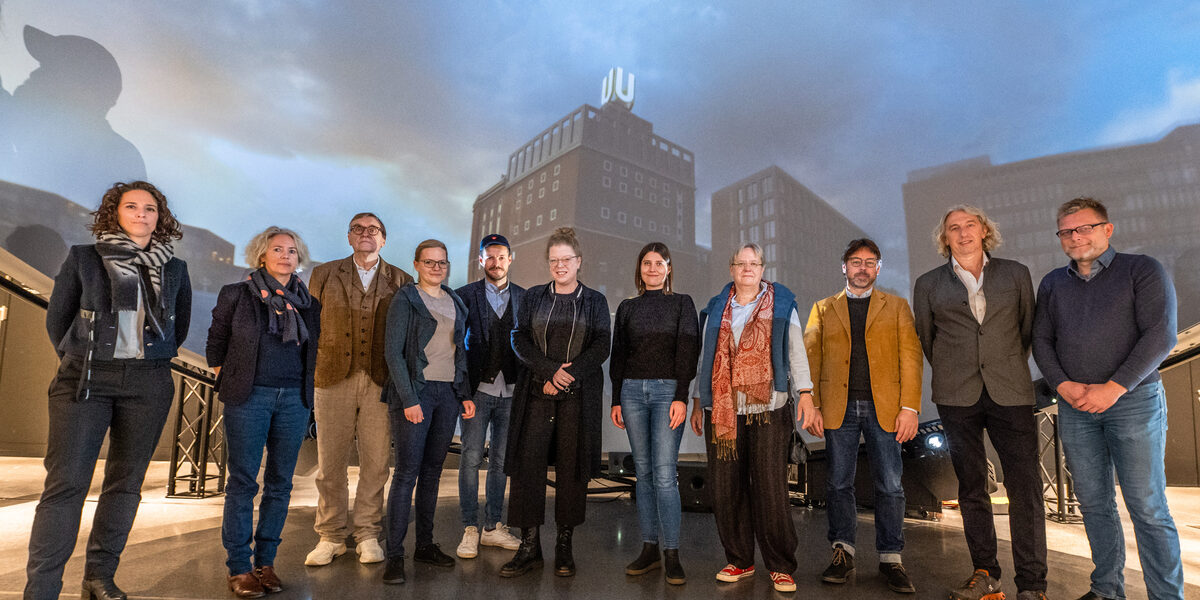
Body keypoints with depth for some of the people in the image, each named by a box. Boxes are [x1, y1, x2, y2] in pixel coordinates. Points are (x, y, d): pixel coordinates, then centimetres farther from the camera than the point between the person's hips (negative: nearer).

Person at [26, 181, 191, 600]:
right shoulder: (84, 259, 5)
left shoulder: (174, 270, 10)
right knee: (65, 482, -7)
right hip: (85, 380, -2)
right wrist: (81, 361, 13)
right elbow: (56, 320, 10)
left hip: (149, 384, 2)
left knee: (126, 483, 6)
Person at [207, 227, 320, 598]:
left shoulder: (308, 304, 10)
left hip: (293, 399, 3)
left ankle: (265, 562, 18)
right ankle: (238, 568, 9)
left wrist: (303, 390, 4)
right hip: (248, 397, -3)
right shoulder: (237, 295, 3)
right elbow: (216, 344, 8)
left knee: (280, 483, 6)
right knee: (243, 481, 0)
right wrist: (229, 384, 6)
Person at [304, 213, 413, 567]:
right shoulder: (324, 275, 11)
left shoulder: (400, 281, 7)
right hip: (333, 379, 1)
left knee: (376, 463, 4)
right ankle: (331, 537, 20)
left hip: (381, 382, 0)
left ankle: (367, 535, 18)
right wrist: (307, 376, 3)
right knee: (330, 462, 6)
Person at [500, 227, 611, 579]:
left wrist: (568, 375, -13)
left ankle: (564, 545, 15)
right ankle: (529, 546, 8)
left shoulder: (595, 301, 8)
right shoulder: (533, 297, 12)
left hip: (579, 395, -1)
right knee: (528, 463, -3)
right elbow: (520, 341, 2)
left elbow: (601, 348, -1)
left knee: (572, 466, 2)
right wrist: (550, 370, -12)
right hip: (536, 392, 1)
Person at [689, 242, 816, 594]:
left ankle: (781, 567, 11)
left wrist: (805, 394, -6)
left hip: (767, 410, -2)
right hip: (722, 411, 3)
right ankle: (739, 561, 19)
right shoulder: (716, 310, 16)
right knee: (726, 491, 4)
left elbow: (796, 351, 5)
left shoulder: (781, 306, 10)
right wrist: (699, 401, 16)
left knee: (771, 489, -4)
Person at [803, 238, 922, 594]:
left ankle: (891, 558, 15)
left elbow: (911, 357, 4)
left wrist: (910, 407, -7)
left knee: (890, 485, 3)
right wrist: (811, 407, -3)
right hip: (838, 407, 1)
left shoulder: (897, 307, 13)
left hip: (884, 406, 0)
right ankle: (843, 553, 16)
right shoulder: (823, 309, 13)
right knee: (838, 483, 5)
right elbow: (810, 361, 7)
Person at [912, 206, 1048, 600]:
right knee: (971, 486, 6)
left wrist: (1010, 371, 14)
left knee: (1025, 484, -5)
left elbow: (1029, 328, 15)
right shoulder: (928, 284, 8)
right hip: (956, 397, 1)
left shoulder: (1016, 274, 10)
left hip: (1010, 392, 0)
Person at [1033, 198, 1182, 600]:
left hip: (1133, 398, -4)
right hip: (1074, 405, 4)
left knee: (1147, 507, -2)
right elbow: (1041, 341, 10)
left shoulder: (1142, 270, 0)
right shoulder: (1053, 284, 13)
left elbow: (1161, 334, -9)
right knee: (1094, 503, 9)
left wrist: (1113, 388, -16)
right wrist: (1062, 385, -6)